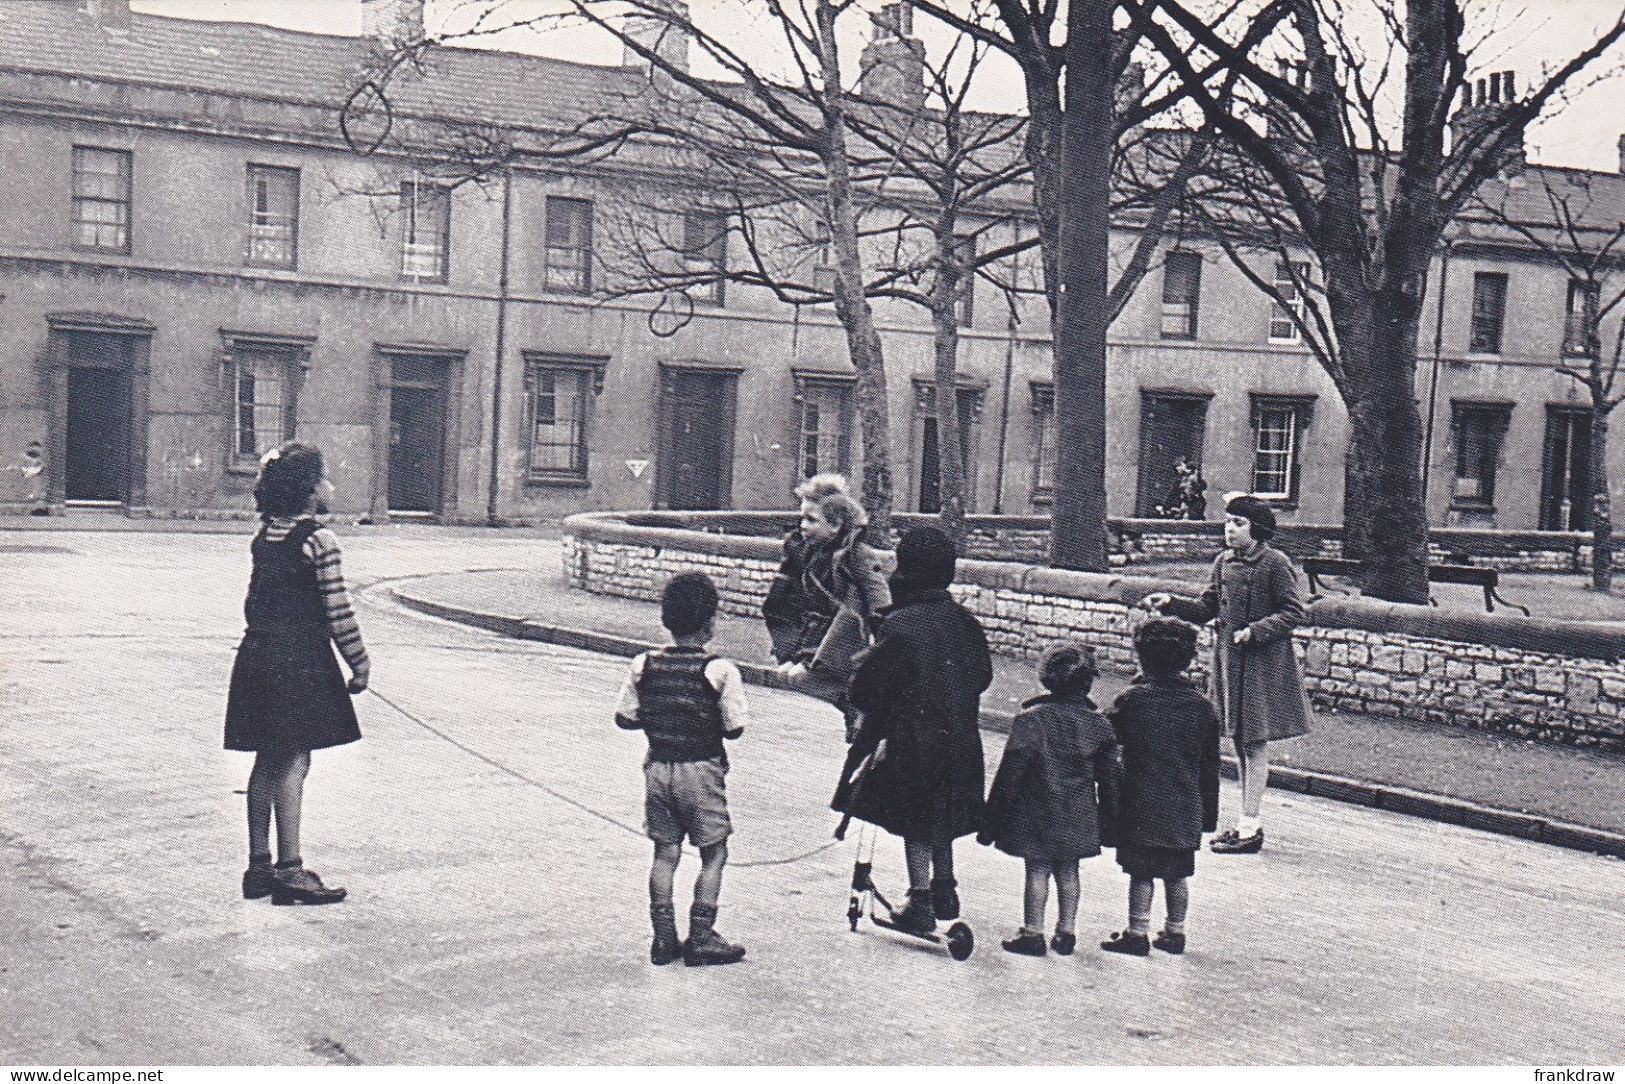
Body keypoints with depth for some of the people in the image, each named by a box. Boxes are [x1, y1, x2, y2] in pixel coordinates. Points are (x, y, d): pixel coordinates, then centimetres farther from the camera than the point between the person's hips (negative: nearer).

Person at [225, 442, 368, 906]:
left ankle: (259, 866, 18)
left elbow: (254, 603, 16)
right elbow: (339, 613, -14)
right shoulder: (318, 540, -12)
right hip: (300, 662, -8)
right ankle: (289, 871, -3)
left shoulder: (264, 536, 11)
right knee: (293, 762, -5)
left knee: (267, 761, 12)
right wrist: (360, 664, -5)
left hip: (256, 656, 8)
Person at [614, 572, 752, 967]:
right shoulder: (720, 671, -15)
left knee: (665, 852, 13)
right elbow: (733, 729, -12)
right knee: (714, 853, 9)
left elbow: (625, 718, 2)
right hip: (701, 772, -4)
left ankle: (663, 938, 15)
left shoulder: (644, 666, -3)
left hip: (658, 768, 4)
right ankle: (701, 938, 9)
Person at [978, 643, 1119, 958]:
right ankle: (1066, 931, 18)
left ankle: (1032, 932, 4)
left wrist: (991, 822, -3)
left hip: (1036, 814, -3)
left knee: (1037, 871, 3)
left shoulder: (1032, 718, -11)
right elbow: (1109, 780, 5)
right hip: (1079, 818, 3)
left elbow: (1010, 773, -9)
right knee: (1068, 872, 13)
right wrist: (1109, 826, 15)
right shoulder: (1099, 725, 0)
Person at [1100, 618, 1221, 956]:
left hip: (1142, 807, -4)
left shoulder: (1134, 698, -10)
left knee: (1141, 872, 4)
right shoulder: (1202, 706, 2)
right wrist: (1209, 813, 14)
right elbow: (1210, 766, 7)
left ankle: (1138, 933, 7)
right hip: (1185, 809, 4)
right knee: (1177, 873, 13)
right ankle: (1175, 932, 21)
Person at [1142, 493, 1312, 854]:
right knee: (1239, 740, 12)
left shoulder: (1275, 563, -10)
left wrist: (1256, 631, -21)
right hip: (1228, 658, 7)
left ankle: (1249, 828, -3)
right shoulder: (1223, 562, 10)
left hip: (1263, 662, -7)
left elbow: (1293, 612, -10)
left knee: (1254, 742, -5)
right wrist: (1171, 603, -3)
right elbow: (1206, 609, 12)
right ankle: (1251, 820, 22)